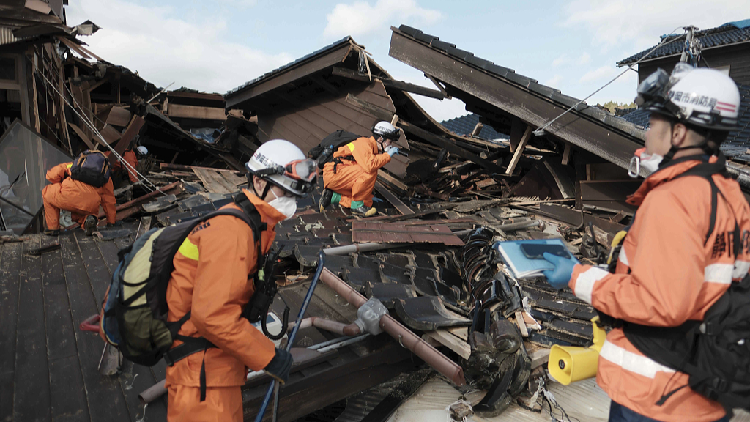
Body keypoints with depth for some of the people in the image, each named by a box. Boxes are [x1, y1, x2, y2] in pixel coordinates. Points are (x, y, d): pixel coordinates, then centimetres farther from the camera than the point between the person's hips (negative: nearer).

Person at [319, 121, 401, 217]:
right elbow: (369, 166, -34)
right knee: (369, 173, -28)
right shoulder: (364, 143, -15)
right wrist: (388, 155, -22)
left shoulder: (374, 149, 15)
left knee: (367, 202, -5)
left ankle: (333, 197, 5)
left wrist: (369, 194, 19)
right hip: (333, 173, -9)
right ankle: (357, 205, -16)